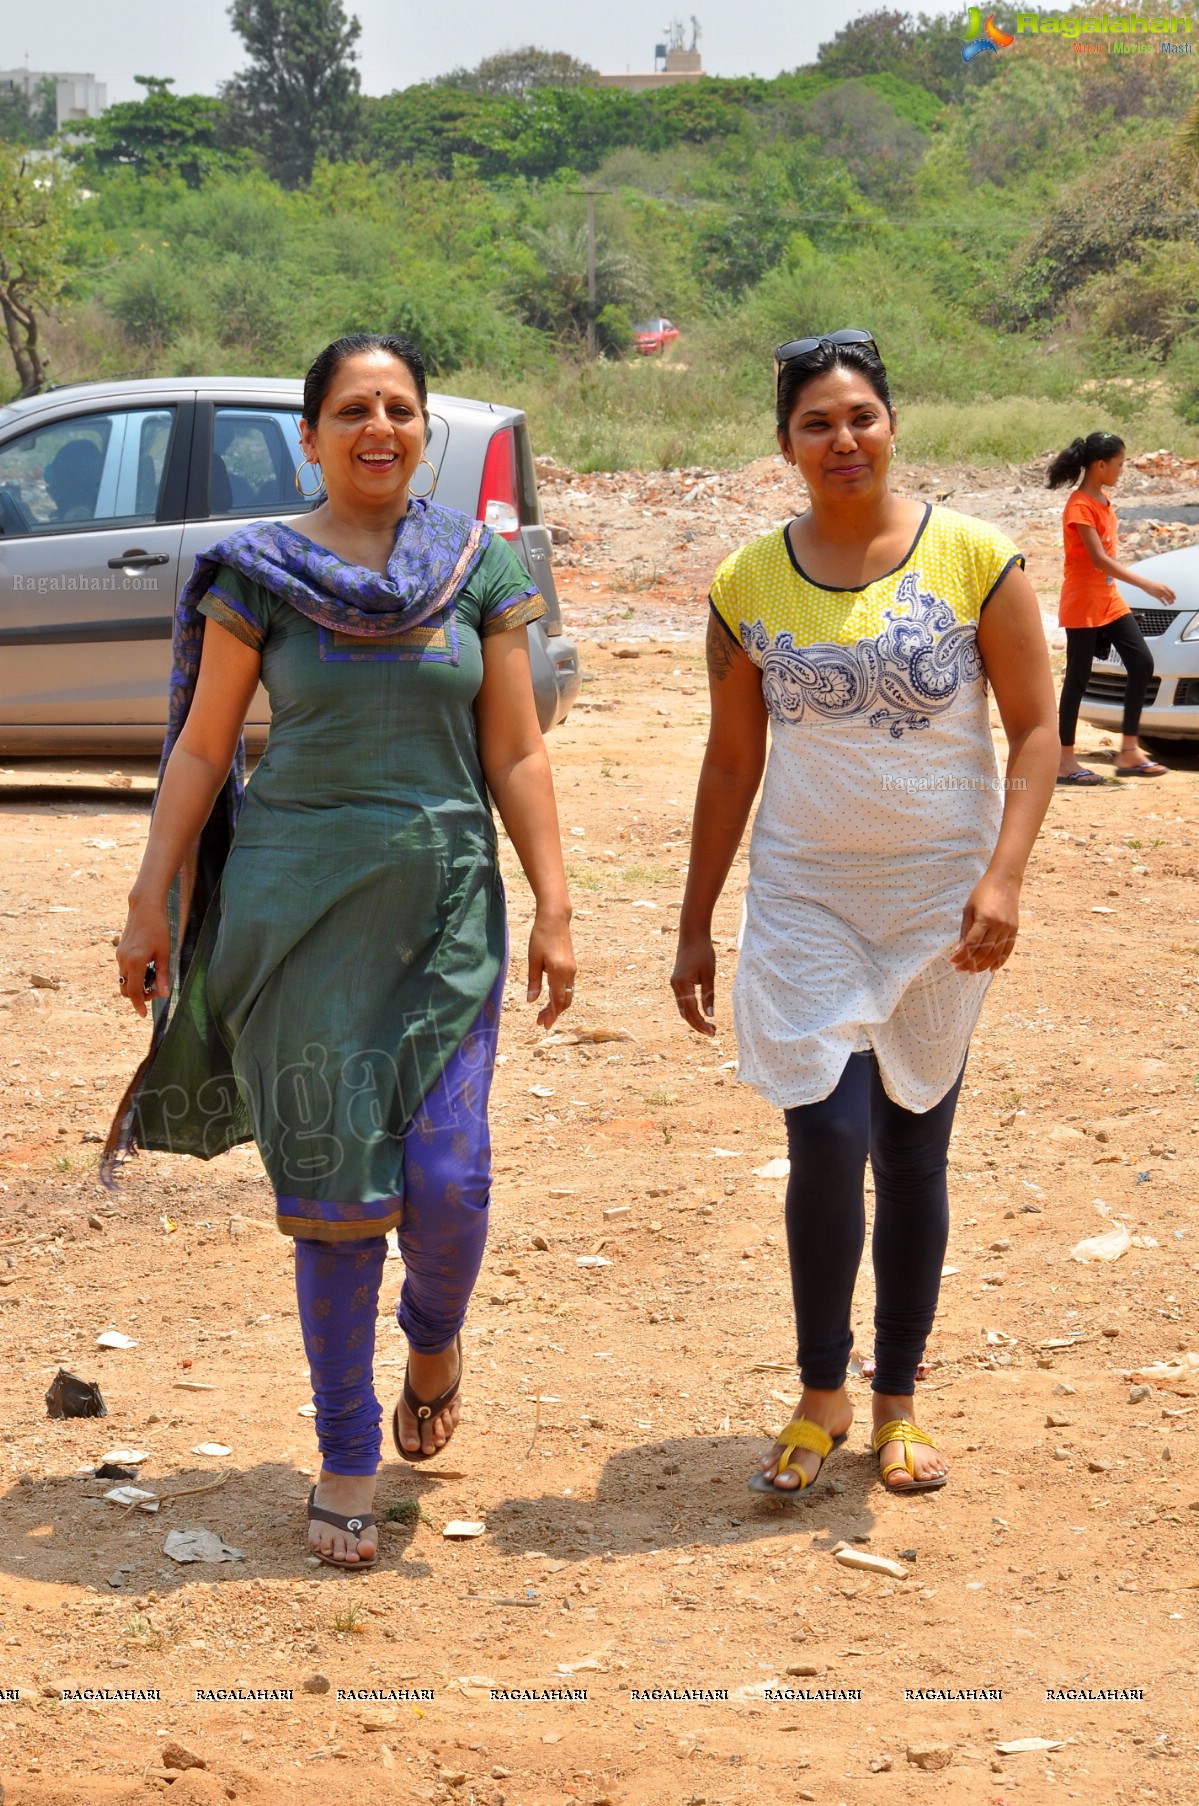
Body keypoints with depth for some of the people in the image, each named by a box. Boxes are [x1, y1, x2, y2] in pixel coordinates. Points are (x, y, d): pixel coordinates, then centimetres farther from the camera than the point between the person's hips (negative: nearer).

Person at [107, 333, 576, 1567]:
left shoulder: (482, 568, 4)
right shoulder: (255, 574, 1)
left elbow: (515, 754, 5)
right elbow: (201, 749, 4)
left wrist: (554, 906, -1)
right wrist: (151, 900, 1)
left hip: (445, 908, 1)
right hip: (294, 908, 0)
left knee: (447, 1176, -9)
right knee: (332, 1187, 2)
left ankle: (435, 1336, 27)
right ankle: (347, 1457, 15)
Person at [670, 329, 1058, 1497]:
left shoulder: (974, 559, -5)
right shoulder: (749, 585, 0)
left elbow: (1035, 729, -3)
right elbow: (731, 763, 8)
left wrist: (1002, 877, -16)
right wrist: (694, 928, 9)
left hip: (939, 905, 0)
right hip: (804, 903, 0)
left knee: (912, 1154, 8)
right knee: (827, 1141, -11)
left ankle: (897, 1402, 23)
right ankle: (819, 1395, 9)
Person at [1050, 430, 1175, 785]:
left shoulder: (1102, 498, 10)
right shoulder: (1080, 507, -18)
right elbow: (1099, 559, -26)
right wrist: (1146, 584, -29)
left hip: (1110, 600, 9)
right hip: (1083, 605, -9)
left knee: (1141, 663, 2)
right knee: (1078, 678, -4)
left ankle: (1129, 752, 7)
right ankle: (1065, 761, 2)